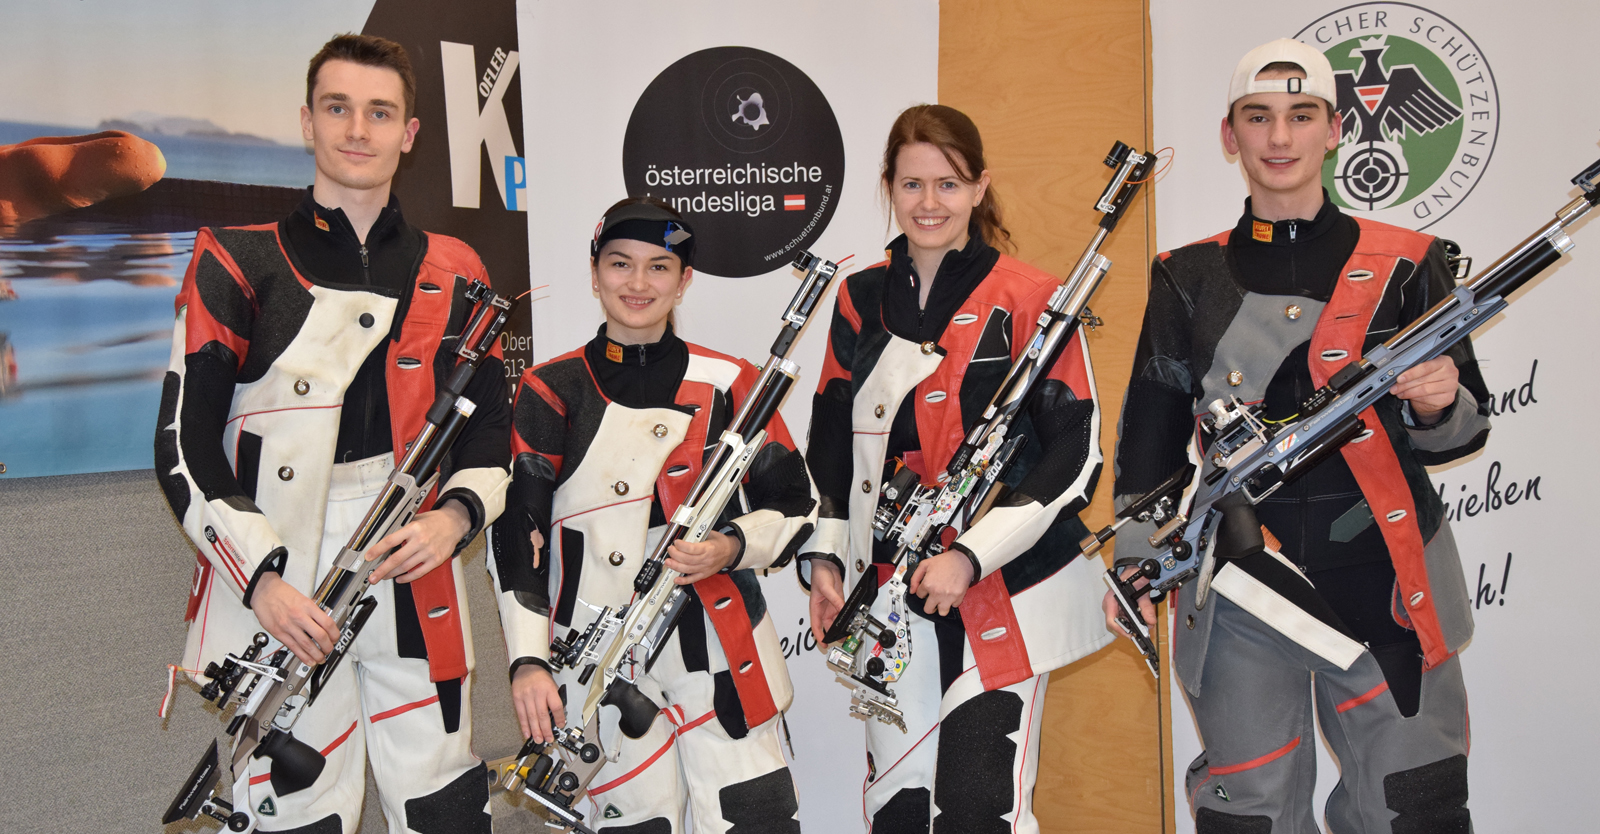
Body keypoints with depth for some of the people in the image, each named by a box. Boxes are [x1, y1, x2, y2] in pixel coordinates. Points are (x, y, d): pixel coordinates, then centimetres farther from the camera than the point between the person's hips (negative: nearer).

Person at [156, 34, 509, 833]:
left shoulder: (452, 274, 10)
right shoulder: (237, 265, 2)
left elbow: (491, 423, 14)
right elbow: (184, 446, -1)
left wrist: (457, 514, -7)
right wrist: (260, 579, -12)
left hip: (418, 591, 2)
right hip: (278, 603, -2)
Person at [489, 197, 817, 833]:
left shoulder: (728, 384, 5)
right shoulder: (551, 392, 3)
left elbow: (796, 506, 8)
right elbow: (516, 534, 0)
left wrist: (734, 546, -12)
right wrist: (528, 660, -7)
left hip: (721, 650, 1)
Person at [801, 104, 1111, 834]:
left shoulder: (1029, 302, -5)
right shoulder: (859, 301, 10)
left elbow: (1074, 452, -8)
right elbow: (831, 443, 16)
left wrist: (971, 556, -15)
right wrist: (824, 557, 7)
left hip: (1004, 592, -4)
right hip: (888, 599, 4)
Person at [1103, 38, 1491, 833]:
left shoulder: (1405, 263, 5)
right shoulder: (1189, 277, 7)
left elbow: (1462, 431, 7)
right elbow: (1151, 428, 9)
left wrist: (1435, 406, -16)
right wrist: (1137, 559, 2)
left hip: (1383, 585, 0)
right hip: (1238, 591, 0)